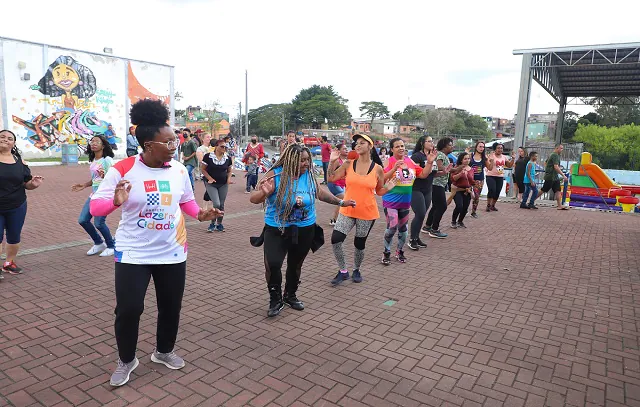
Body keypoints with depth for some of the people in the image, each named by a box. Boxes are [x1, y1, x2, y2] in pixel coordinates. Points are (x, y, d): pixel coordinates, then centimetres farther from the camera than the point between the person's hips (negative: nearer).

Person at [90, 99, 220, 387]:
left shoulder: (179, 169, -3)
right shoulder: (122, 170, -14)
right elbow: (96, 206, -11)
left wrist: (200, 214, -8)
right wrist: (116, 202, -33)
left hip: (173, 252, 4)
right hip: (133, 253, -3)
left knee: (171, 306, 13)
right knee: (128, 309, -2)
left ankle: (164, 351, 39)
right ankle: (126, 360, 26)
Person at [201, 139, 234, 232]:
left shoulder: (228, 158, 1)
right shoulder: (208, 156, -10)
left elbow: (229, 170, 12)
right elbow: (203, 169, -4)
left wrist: (229, 178, -6)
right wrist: (210, 178, -15)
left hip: (223, 184, 4)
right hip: (211, 184, -4)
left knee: (221, 205, 7)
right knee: (216, 204, -14)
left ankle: (219, 224, 22)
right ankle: (212, 224, 7)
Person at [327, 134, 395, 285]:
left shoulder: (377, 168, -4)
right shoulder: (348, 164, -1)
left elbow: (379, 192, 6)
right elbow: (331, 179, -2)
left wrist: (388, 188, -13)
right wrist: (332, 162, -11)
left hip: (367, 213, -1)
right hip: (347, 211, 1)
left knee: (359, 244, 10)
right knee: (335, 240, -11)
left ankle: (356, 270, 38)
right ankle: (343, 271, 11)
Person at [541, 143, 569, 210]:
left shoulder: (552, 155, 16)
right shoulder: (555, 155, -14)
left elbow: (545, 163, 27)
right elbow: (556, 167, -24)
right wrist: (563, 175, -24)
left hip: (555, 177, 10)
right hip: (550, 177, -10)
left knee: (558, 191, 2)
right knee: (543, 190, -3)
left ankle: (560, 206, 0)